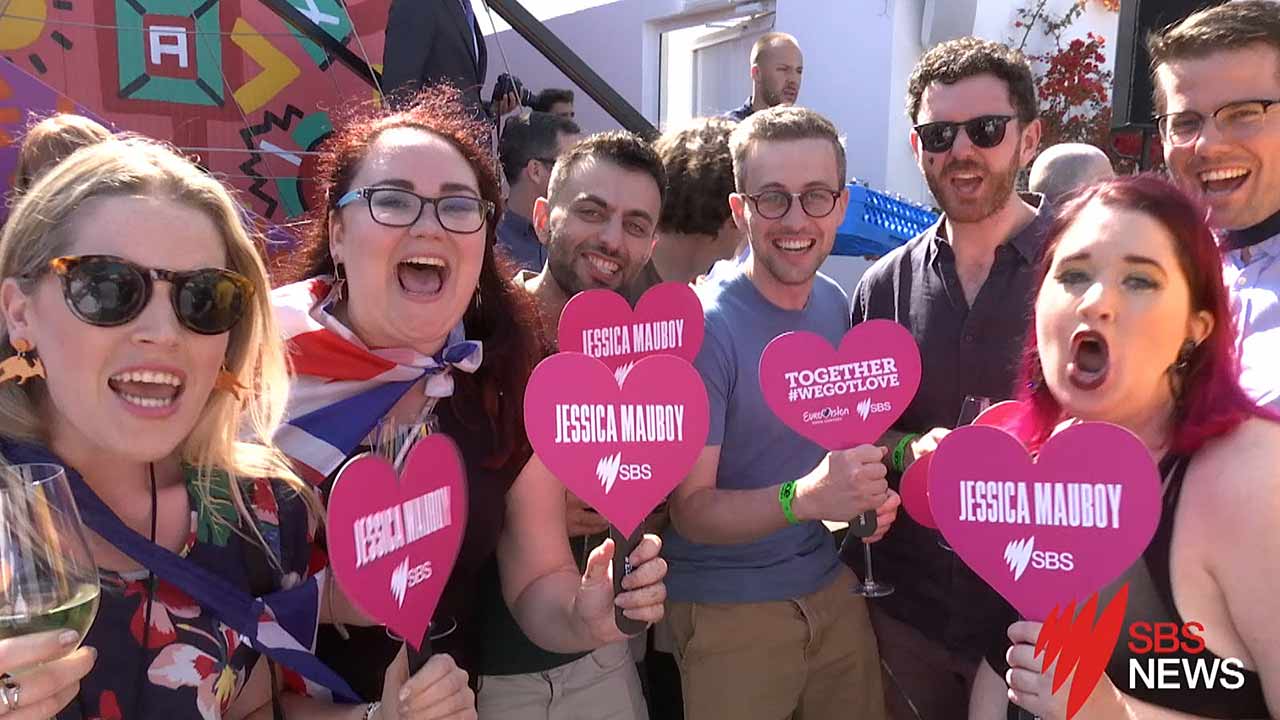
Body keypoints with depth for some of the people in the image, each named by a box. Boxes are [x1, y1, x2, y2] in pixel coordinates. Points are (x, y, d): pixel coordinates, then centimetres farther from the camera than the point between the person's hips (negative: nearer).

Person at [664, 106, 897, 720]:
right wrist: (802, 498, -36)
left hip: (832, 586, 6)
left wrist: (870, 489, -8)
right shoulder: (704, 327, -20)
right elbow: (692, 511, -19)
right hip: (729, 611, -5)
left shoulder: (836, 305, -2)